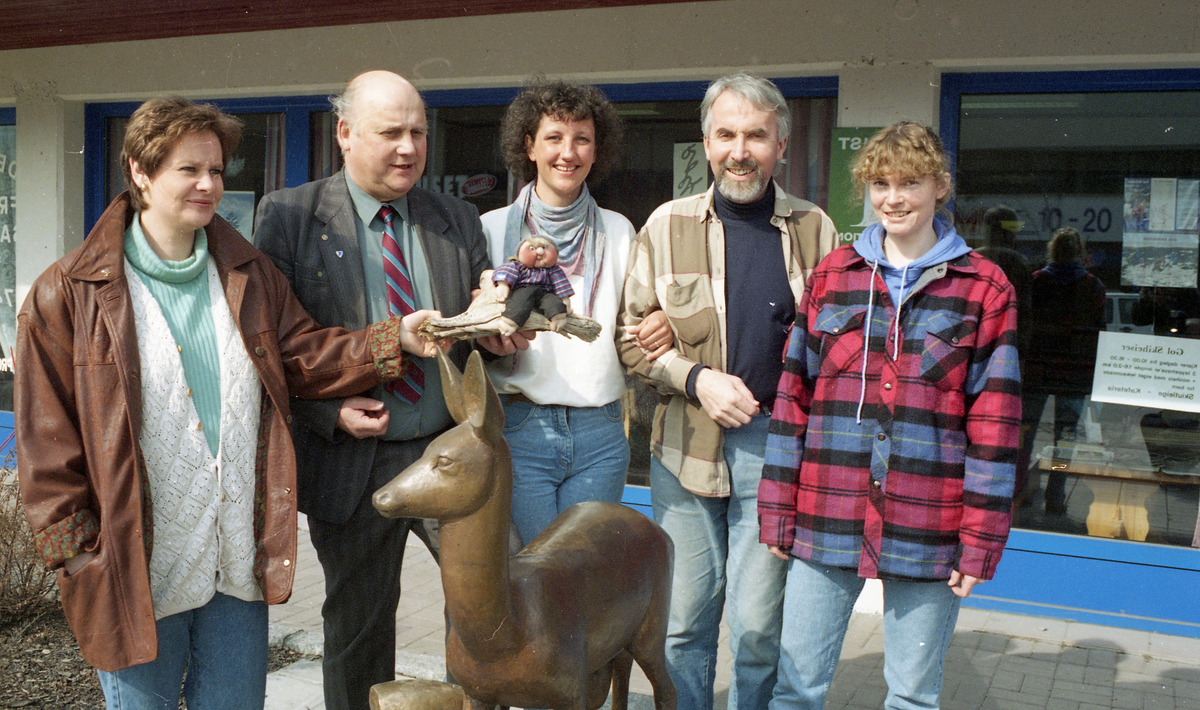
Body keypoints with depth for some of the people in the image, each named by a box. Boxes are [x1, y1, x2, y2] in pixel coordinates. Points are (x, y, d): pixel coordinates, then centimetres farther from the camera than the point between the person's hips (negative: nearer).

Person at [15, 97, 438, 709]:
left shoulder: (250, 274, 8)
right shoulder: (69, 292, -5)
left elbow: (303, 356, 3)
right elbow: (47, 439, -4)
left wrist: (394, 339, -11)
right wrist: (74, 550, -7)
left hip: (239, 565, 4)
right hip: (137, 571, -3)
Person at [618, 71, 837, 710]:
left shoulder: (814, 230, 5)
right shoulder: (667, 226, 4)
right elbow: (632, 335, 5)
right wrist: (697, 379, -10)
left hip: (777, 445, 0)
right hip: (685, 444, 1)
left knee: (759, 625, 5)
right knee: (684, 620, 10)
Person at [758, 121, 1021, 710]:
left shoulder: (985, 289, 2)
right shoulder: (832, 275, 8)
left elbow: (994, 421, 0)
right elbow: (793, 395, 7)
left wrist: (980, 538, -4)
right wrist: (778, 510, 4)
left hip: (928, 528, -1)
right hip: (827, 518, 1)